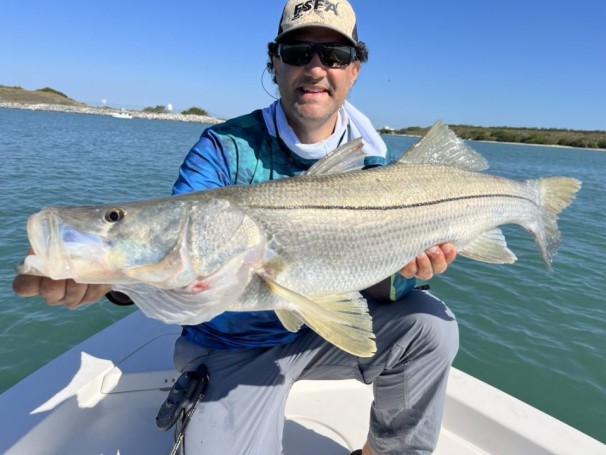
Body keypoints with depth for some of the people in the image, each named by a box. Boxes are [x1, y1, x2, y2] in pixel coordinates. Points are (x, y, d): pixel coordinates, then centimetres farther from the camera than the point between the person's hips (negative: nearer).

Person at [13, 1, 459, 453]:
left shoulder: (373, 161, -5)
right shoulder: (226, 147, -13)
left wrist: (397, 270, -30)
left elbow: (375, 286, -6)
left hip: (332, 330, 3)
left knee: (431, 324, -16)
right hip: (234, 348, -2)